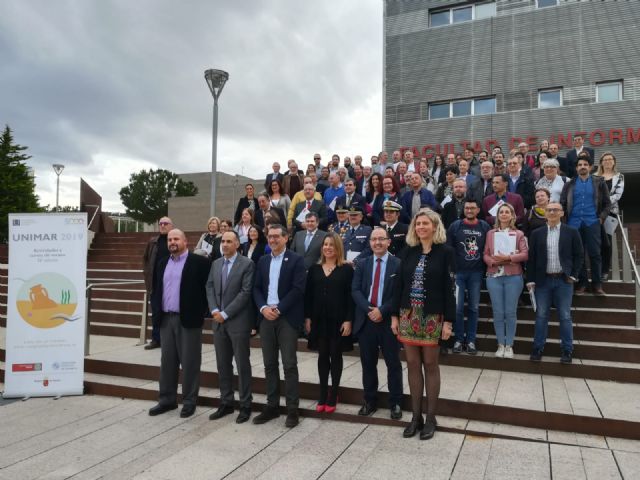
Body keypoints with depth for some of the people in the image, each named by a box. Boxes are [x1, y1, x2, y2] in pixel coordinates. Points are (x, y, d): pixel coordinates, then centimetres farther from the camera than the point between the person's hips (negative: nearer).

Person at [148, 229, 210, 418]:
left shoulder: (199, 262, -7)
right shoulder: (163, 263, 13)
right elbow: (156, 288, 18)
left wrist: (201, 311, -9)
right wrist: (156, 309, 6)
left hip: (188, 319, -6)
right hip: (166, 319, 6)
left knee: (189, 362, 3)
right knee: (167, 361, 13)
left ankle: (189, 401, 14)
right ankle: (167, 399, 24)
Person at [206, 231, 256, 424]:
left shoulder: (247, 264, -7)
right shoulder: (215, 264, 12)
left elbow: (246, 292, -14)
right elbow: (209, 288, 9)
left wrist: (225, 313, -14)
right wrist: (214, 311, -7)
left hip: (238, 321, -6)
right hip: (218, 321, 6)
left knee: (242, 364, 2)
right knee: (223, 364, 11)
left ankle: (245, 405, 13)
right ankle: (226, 403, 23)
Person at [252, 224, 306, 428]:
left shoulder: (296, 260, -4)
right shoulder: (262, 261, 13)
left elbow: (298, 289, -12)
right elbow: (256, 288, 9)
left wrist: (278, 309, -16)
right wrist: (263, 308, -9)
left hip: (287, 318, -5)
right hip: (266, 317, 5)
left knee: (289, 364, -2)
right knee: (270, 364, 10)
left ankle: (292, 409, 7)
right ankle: (272, 406, 21)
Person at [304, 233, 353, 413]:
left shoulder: (347, 269, -3)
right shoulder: (314, 268, 7)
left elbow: (350, 296, -7)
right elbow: (308, 294, 6)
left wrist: (348, 320, -12)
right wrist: (307, 317, 1)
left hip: (338, 320, -3)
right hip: (319, 319, 3)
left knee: (336, 356, 6)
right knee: (322, 356, 9)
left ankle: (333, 396, 17)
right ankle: (322, 396, 18)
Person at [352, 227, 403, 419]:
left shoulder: (398, 264, -2)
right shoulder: (362, 264, 9)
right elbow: (355, 290, 0)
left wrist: (382, 310, -16)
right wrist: (369, 309, -15)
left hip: (389, 320, -3)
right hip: (365, 320, 3)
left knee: (393, 364, 7)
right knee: (368, 364, 11)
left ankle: (395, 403, 21)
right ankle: (370, 401, 25)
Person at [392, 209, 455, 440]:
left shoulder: (445, 252, -3)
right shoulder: (408, 252, 7)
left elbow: (448, 288, -5)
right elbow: (399, 284, 7)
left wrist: (448, 321, -9)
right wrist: (394, 315, 3)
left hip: (432, 316, -3)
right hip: (408, 314, 4)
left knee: (430, 364, 5)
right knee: (412, 364, 8)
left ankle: (430, 417, 18)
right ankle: (416, 416, 19)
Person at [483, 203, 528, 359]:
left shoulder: (519, 234, 7)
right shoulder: (490, 233, 12)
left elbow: (525, 254, -2)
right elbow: (485, 254, 7)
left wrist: (508, 257, -14)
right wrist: (493, 261, -13)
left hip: (513, 277, -1)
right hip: (494, 276, 1)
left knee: (510, 312, 1)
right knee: (498, 312, 2)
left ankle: (509, 345, 11)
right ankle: (500, 345, 12)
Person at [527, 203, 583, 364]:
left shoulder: (572, 232, 2)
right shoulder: (537, 234, 5)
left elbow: (578, 255, 4)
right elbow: (531, 258, 4)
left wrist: (574, 275, -4)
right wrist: (530, 280, -1)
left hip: (564, 280, -1)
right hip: (543, 280, 1)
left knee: (565, 316, 5)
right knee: (541, 316, 7)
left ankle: (567, 350, 15)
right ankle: (538, 349, 14)